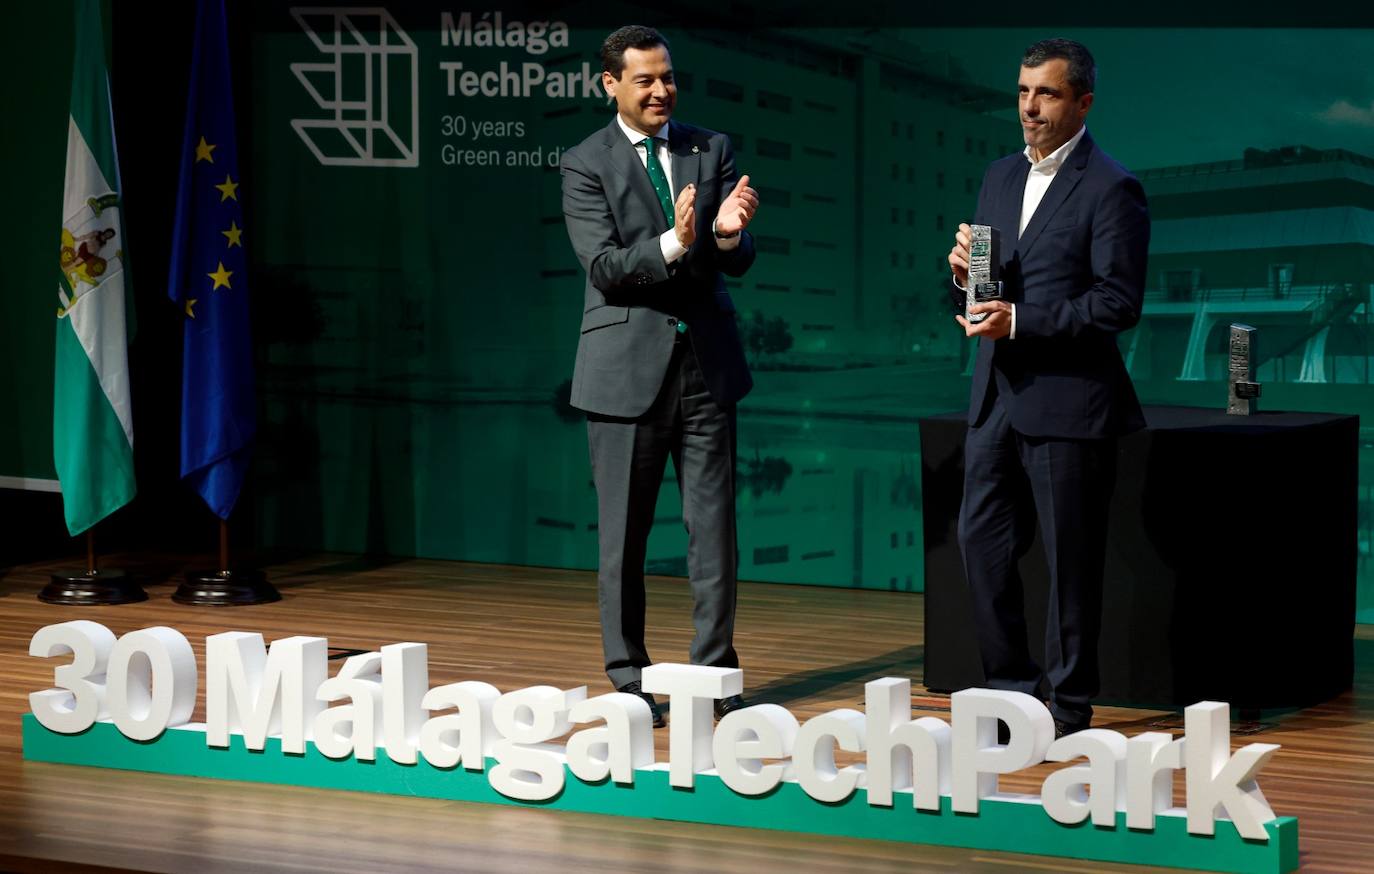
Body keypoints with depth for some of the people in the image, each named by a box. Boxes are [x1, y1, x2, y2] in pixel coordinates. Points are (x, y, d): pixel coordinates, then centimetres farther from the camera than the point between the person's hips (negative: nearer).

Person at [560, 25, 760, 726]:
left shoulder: (712, 151, 8)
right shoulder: (585, 164, -2)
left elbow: (739, 263, 3)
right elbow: (604, 267, -12)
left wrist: (729, 233, -20)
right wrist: (673, 244, -28)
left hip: (707, 363, 3)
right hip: (628, 369, -3)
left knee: (714, 526, 4)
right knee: (623, 534, 4)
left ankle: (715, 674, 13)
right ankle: (628, 680, 14)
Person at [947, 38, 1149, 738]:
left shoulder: (1111, 190, -9)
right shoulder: (1001, 177, 14)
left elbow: (1119, 304, -15)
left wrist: (1020, 321, -21)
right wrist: (966, 269, -3)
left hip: (1067, 402, -7)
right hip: (997, 397, 7)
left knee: (1071, 560, 2)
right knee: (981, 541, 8)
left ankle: (1069, 707, 11)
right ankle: (1011, 686, 21)